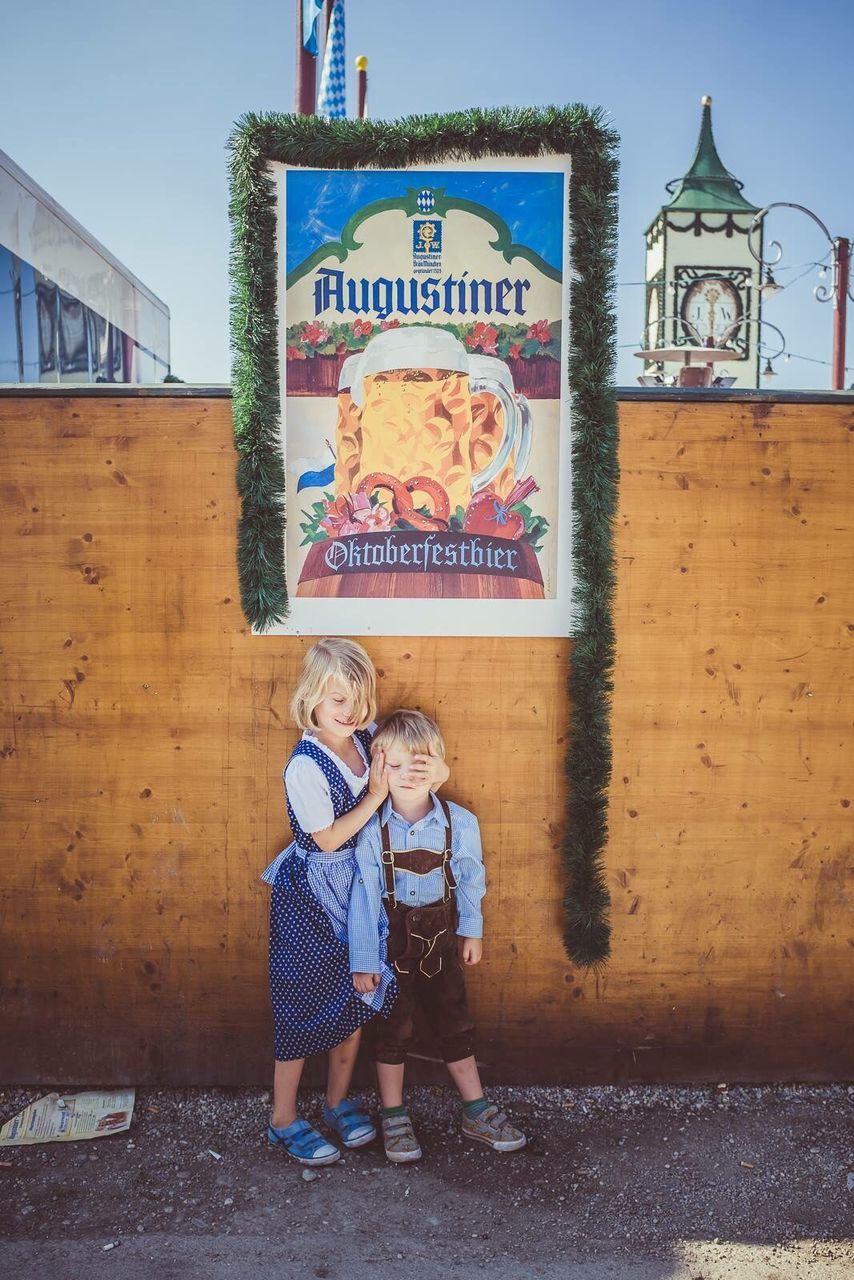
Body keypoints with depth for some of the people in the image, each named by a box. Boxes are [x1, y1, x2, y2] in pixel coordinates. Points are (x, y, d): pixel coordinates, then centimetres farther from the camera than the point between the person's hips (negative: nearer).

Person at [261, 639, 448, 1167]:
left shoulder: (370, 740, -5)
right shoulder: (305, 766, -22)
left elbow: (419, 755, 4)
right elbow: (328, 837, -19)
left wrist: (436, 769, -18)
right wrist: (377, 794, -22)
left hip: (359, 891, 6)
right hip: (312, 898, -6)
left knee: (357, 998, 17)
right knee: (302, 1004, 7)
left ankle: (339, 1101, 38)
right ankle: (284, 1120, 27)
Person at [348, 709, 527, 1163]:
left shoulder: (460, 823, -13)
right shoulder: (373, 831, -17)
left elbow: (470, 880, 2)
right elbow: (363, 896, -13)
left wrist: (471, 930, 11)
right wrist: (364, 960, -10)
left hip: (441, 941, 2)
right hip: (393, 942, -1)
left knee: (454, 1024, 15)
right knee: (393, 1030, 12)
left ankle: (477, 1113, 33)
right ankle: (394, 1120, 31)